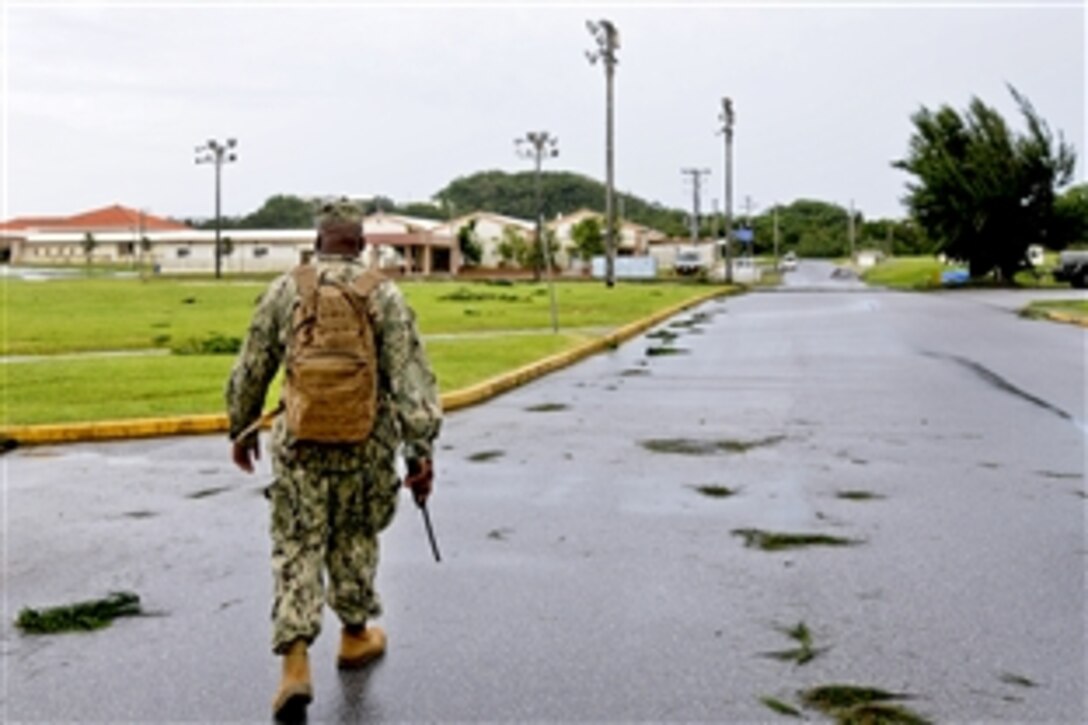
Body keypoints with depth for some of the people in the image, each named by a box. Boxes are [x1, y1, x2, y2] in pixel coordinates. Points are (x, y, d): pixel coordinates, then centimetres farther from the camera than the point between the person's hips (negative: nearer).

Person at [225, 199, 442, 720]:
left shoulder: (284, 290, -1)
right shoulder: (383, 294, -6)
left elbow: (250, 369, 5)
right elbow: (410, 375, -12)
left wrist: (241, 429, 19)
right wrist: (421, 453, -10)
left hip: (300, 442, 0)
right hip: (366, 443, 0)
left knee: (297, 549, 6)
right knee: (355, 539, 20)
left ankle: (295, 666, -5)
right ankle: (355, 636, 35)